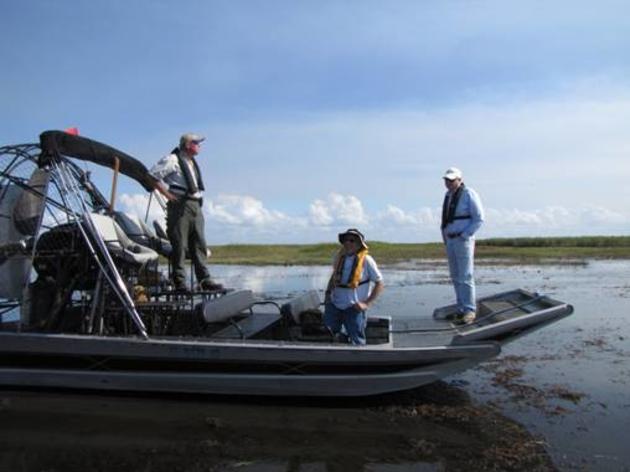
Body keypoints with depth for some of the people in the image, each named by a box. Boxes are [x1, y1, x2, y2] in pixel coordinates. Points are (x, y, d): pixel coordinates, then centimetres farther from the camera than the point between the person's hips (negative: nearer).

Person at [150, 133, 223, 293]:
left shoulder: (193, 162, 21)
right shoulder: (172, 160, -6)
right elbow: (152, 176, -13)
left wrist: (199, 198, 14)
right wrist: (167, 194, -14)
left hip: (195, 206, 8)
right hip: (180, 205, -8)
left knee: (199, 245, 5)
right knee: (179, 245, -5)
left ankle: (204, 280, 7)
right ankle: (179, 283, 0)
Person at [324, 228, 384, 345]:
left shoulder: (366, 260, -10)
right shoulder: (339, 257, 5)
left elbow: (379, 284, -8)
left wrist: (367, 303, -14)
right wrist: (328, 292, 7)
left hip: (354, 308, -4)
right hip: (334, 305, 5)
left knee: (357, 342, 7)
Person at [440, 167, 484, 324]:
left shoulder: (469, 195, -11)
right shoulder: (448, 195, 12)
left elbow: (479, 219, -13)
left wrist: (463, 236, -17)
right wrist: (445, 238, 10)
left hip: (464, 240, -7)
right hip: (450, 241, 8)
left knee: (465, 277, -8)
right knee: (456, 277, 9)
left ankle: (469, 310, -1)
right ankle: (462, 308, 17)